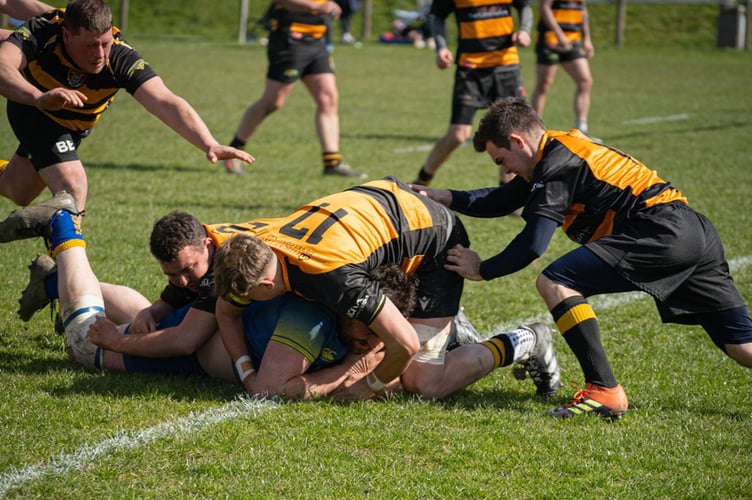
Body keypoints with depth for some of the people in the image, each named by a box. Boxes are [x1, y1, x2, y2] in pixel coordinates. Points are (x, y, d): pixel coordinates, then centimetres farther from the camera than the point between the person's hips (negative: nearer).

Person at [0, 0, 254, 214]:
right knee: (72, 188, -21)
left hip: (76, 124, 3)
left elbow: (165, 102, -47)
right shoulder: (42, 31, -37)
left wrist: (210, 144, -63)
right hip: (31, 108, -3)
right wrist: (39, 97, -73)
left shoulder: (121, 58, -36)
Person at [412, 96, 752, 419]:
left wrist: (482, 270, -1)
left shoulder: (558, 164, -9)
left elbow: (533, 244, -15)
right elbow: (503, 201, 31)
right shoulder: (560, 151, 21)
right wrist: (446, 198, 23)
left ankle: (603, 390, -15)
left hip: (660, 233, -10)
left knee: (555, 283, -13)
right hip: (694, 234, 10)